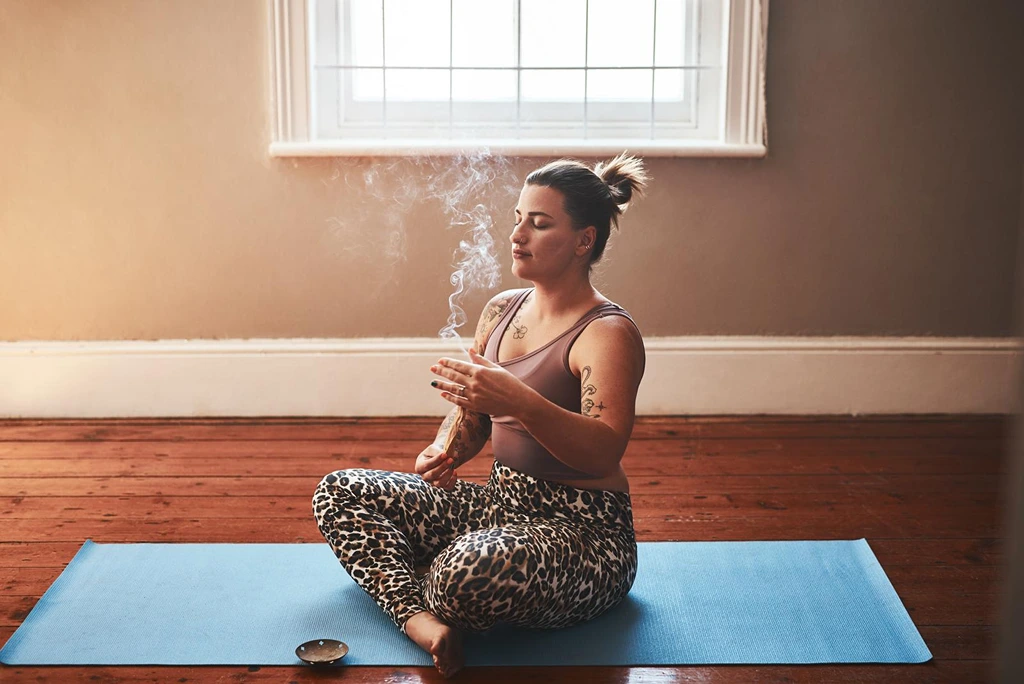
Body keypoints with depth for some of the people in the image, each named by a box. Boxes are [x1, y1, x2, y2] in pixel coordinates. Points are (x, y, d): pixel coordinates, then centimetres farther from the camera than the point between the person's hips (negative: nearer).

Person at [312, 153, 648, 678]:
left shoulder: (607, 333, -15)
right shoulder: (502, 310, 9)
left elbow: (604, 452, -28)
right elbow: (472, 416, 19)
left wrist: (520, 403, -43)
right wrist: (443, 453, -4)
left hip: (583, 531, -9)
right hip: (502, 502, 9)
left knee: (469, 569, -42)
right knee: (339, 492, 0)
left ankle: (419, 605, -4)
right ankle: (422, 623, -23)